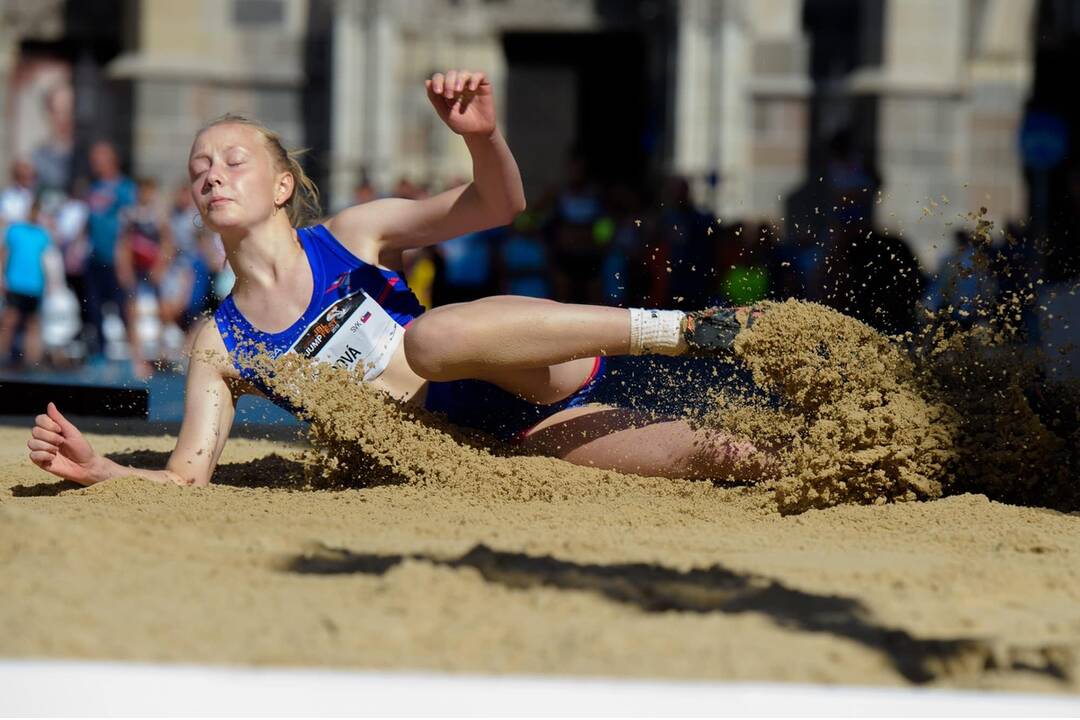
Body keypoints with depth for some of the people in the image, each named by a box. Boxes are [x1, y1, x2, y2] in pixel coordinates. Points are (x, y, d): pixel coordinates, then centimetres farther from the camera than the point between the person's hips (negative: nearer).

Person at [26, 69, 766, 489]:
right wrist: (99, 468, -19)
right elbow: (187, 476, 1)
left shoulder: (353, 236, 0)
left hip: (536, 380, -2)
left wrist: (483, 136, -27)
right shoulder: (220, 347, 5)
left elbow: (497, 208, -5)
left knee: (430, 336, -37)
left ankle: (681, 329, -24)